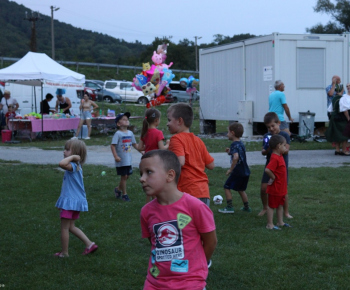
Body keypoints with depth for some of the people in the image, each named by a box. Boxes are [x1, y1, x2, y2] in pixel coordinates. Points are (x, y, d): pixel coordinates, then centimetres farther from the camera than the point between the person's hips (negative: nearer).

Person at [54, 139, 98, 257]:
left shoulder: (72, 166, -20)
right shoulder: (77, 166, 10)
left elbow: (62, 164, -40)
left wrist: (72, 157, -29)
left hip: (70, 201, -10)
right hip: (77, 200, 10)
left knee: (64, 228, 4)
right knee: (71, 226, 19)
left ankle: (64, 252, 14)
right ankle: (89, 244, 16)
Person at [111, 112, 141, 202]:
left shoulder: (130, 133, 7)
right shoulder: (118, 134, -12)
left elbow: (134, 144, 17)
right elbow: (113, 145, -16)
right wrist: (115, 156, -23)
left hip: (128, 160, 6)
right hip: (121, 160, -6)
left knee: (127, 176, 12)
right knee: (124, 176, -1)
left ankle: (118, 189, 33)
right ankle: (124, 194, 11)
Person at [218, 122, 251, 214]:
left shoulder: (234, 144, -16)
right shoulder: (241, 143, 12)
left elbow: (236, 157, -32)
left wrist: (231, 169, -23)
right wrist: (230, 152, 14)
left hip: (237, 171, -9)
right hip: (245, 172, 9)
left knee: (227, 187, 3)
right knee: (241, 189, 22)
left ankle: (229, 207, 1)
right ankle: (246, 207, 27)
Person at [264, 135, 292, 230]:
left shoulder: (280, 156, 6)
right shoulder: (274, 158, -24)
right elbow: (267, 169, -35)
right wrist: (273, 177, -22)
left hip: (281, 188, 10)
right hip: (275, 188, -10)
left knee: (280, 205, 19)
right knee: (272, 206, 1)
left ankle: (280, 222, 31)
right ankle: (270, 224, 9)